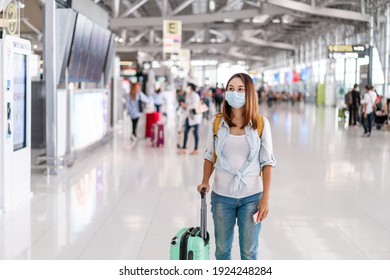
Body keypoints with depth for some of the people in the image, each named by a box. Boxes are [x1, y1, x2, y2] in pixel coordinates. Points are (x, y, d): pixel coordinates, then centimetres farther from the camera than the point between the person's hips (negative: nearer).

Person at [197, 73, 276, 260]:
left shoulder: (260, 124, -6)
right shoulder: (217, 122, -1)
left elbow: (267, 163, -3)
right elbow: (209, 156, 10)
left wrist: (265, 198, -7)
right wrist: (205, 181, -6)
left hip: (251, 197, -2)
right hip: (221, 196, 2)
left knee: (249, 252, 8)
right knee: (222, 249, 14)